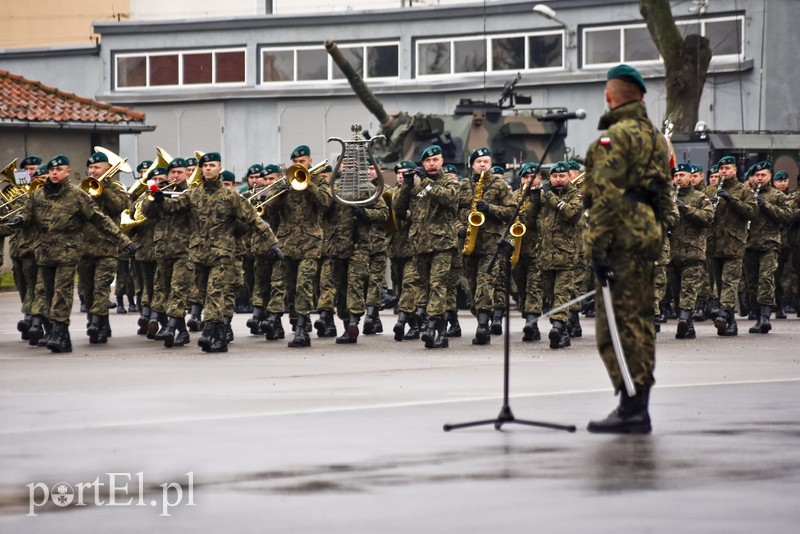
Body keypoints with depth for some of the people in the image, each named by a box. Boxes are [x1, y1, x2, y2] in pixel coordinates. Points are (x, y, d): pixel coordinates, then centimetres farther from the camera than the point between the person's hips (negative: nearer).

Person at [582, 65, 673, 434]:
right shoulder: (656, 138, 17)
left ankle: (630, 410, -9)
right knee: (640, 321, 12)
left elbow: (607, 196, -18)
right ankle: (638, 409, 15)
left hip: (621, 238, -9)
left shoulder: (615, 137, -11)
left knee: (617, 325, -7)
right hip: (648, 235, 9)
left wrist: (598, 248, -19)